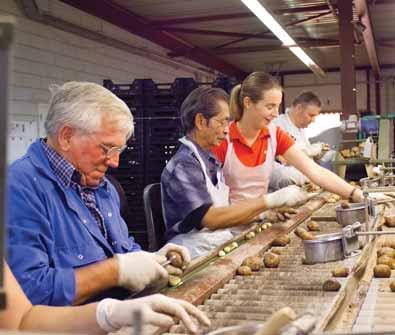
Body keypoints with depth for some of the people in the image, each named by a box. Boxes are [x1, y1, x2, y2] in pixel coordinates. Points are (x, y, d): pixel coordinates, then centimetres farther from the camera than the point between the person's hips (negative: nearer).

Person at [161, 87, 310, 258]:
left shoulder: (210, 160, 16)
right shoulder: (183, 166, -13)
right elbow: (211, 218, -23)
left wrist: (264, 213, 3)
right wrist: (270, 200, -23)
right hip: (197, 254, -8)